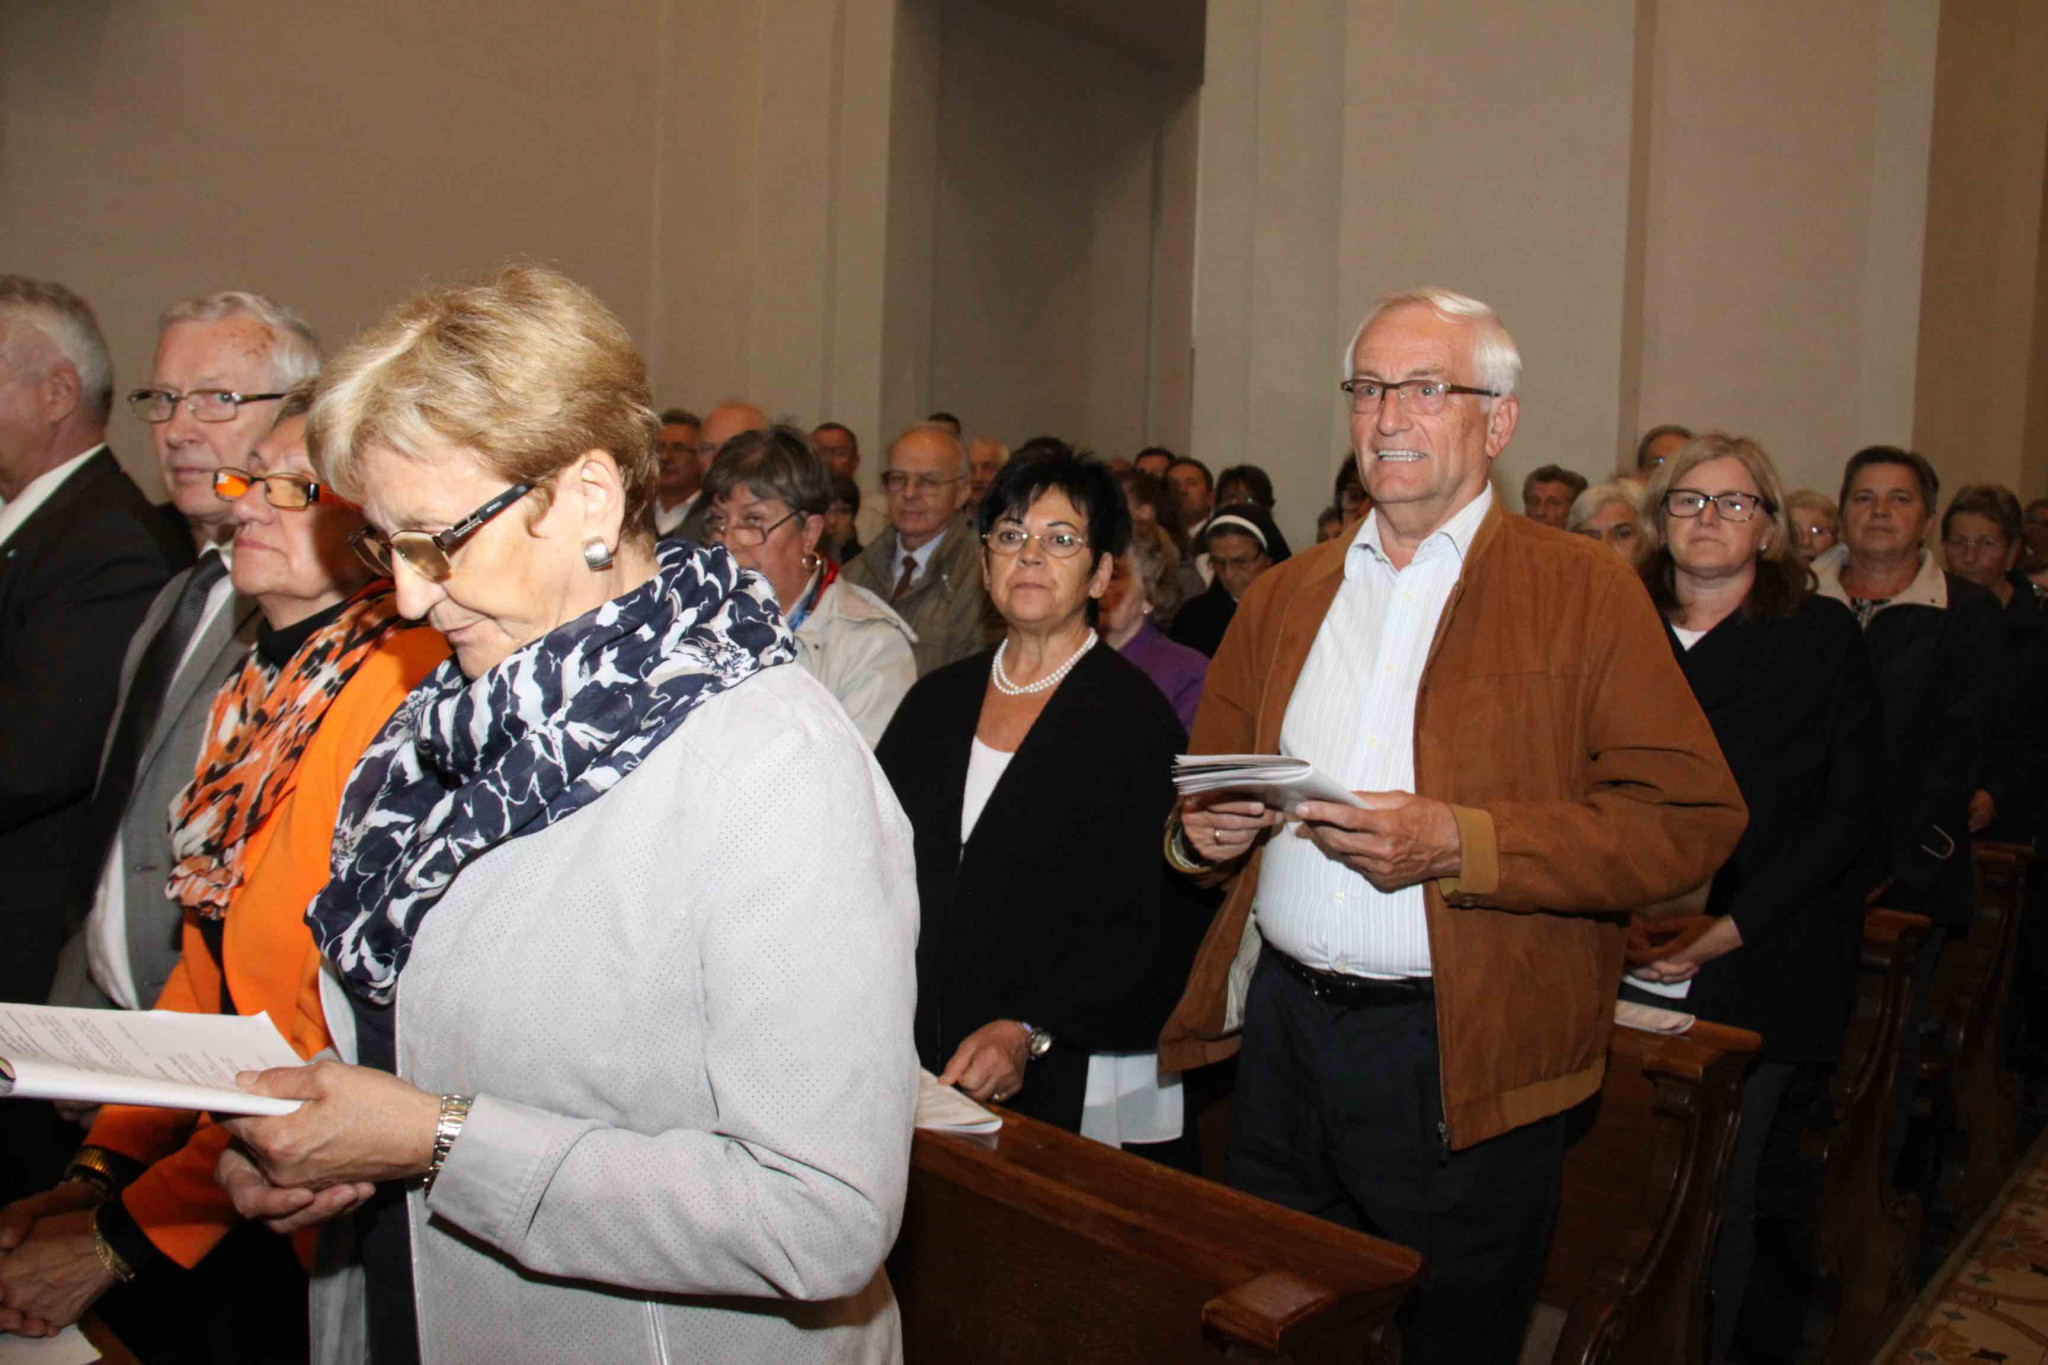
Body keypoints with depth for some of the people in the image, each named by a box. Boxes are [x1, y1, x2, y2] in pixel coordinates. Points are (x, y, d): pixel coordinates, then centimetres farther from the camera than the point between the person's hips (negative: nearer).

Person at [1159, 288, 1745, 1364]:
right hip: (1283, 1026, 4)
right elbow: (1208, 782, 17)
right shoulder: (1283, 595, 11)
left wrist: (1458, 843, -22)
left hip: (1465, 1062, -4)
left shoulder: (1583, 592, -4)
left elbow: (1690, 820, -12)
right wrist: (1201, 832, -7)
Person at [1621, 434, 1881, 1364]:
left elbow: (1847, 813, -1)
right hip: (1616, 973, 2)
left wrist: (1728, 927, -10)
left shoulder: (1823, 636, 5)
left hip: (1748, 978, -2)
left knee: (1716, 1198, 3)